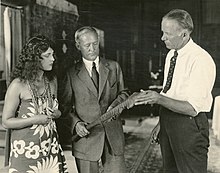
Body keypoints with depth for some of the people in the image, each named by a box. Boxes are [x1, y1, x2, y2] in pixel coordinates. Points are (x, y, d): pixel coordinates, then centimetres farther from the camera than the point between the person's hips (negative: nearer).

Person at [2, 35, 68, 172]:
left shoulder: (52, 80, 4)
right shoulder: (18, 85, -13)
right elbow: (6, 122, -10)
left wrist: (57, 113, -4)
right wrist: (34, 120, -20)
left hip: (51, 146, 5)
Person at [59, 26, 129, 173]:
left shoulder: (114, 67, 8)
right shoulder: (72, 74, 2)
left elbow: (123, 92, 15)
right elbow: (65, 106, 5)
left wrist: (115, 105, -6)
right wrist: (76, 122, -12)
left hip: (113, 135, 2)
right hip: (86, 136, -1)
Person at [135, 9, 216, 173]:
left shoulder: (201, 60, -20)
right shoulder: (171, 55, 7)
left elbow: (193, 108, -23)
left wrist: (159, 99, -31)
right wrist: (162, 122, 12)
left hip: (189, 126, -8)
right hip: (168, 121, 8)